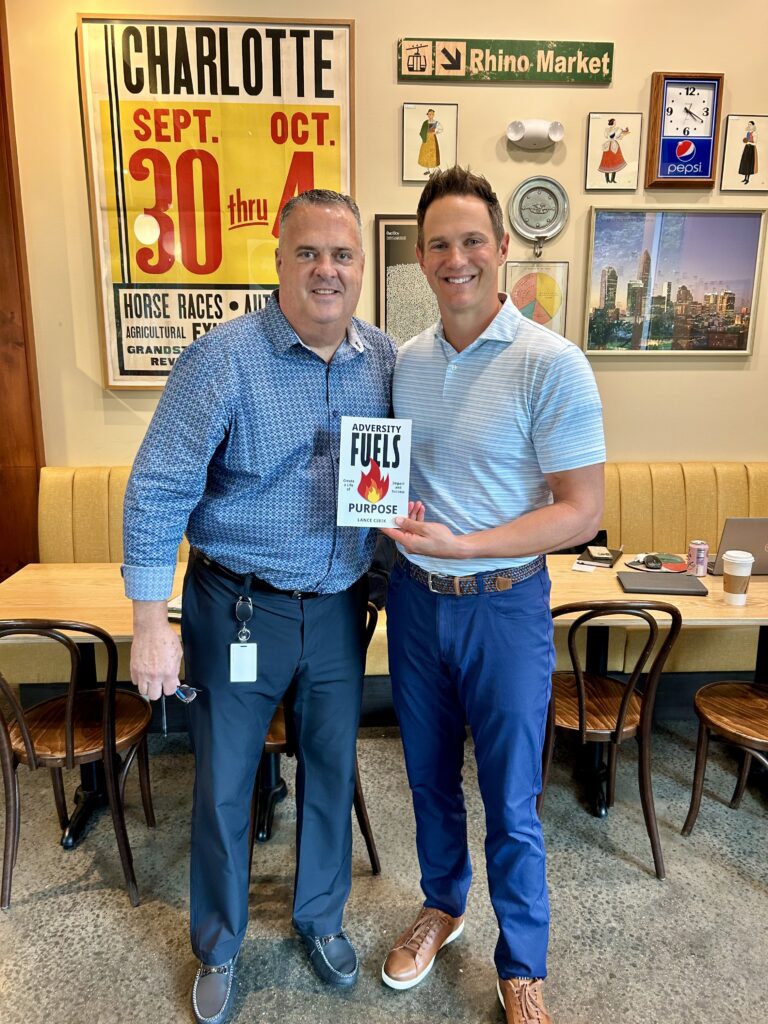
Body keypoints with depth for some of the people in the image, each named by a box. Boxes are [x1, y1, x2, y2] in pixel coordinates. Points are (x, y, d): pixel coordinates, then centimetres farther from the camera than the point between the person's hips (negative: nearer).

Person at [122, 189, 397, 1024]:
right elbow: (157, 492, -14)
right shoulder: (223, 359, -15)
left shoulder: (385, 359, -1)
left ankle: (320, 916, 47)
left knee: (332, 771, 19)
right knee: (223, 784, 14)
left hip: (339, 608, 4)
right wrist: (151, 626, -14)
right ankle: (217, 946, 41)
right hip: (239, 608, -3)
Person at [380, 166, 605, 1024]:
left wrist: (465, 545, -24)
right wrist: (387, 565, -2)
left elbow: (581, 511, -15)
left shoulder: (551, 364, -14)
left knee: (511, 802, 11)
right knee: (428, 775, 22)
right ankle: (442, 905, 49)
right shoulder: (406, 360, 3)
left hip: (505, 604, -4)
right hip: (415, 597, 5)